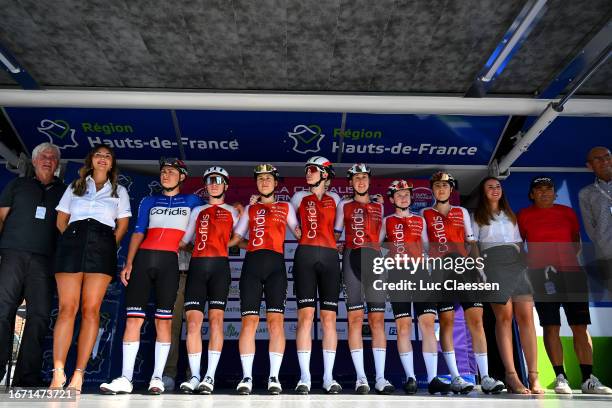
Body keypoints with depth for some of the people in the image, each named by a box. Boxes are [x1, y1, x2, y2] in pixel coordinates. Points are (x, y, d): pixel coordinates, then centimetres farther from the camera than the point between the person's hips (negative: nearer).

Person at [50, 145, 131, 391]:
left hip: (102, 247, -1)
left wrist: (108, 248, 4)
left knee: (90, 310, -8)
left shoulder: (119, 191, 21)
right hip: (72, 242, 1)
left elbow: (122, 226, 14)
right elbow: (61, 220, 18)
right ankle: (58, 374, -11)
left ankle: (79, 375, -8)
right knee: (67, 308, -10)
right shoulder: (74, 187, 23)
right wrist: (74, 241, 7)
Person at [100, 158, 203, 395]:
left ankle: (157, 378, 3)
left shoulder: (191, 201, 14)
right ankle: (126, 378, 0)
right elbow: (138, 233, 11)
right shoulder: (149, 201, 18)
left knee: (163, 320, -2)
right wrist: (128, 264, 2)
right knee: (133, 318, -4)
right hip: (143, 259, 2)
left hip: (169, 262, -2)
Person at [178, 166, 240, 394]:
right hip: (197, 266, 2)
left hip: (219, 266, -2)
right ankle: (195, 376, -1)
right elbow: (184, 239, 17)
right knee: (193, 320, -6)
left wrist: (221, 246, 3)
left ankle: (210, 376, -8)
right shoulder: (197, 211, 22)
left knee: (216, 319, -9)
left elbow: (239, 237, 12)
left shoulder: (232, 211, 16)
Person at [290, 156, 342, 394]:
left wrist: (333, 241, 11)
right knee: (305, 316, -7)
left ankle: (328, 377, 7)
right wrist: (307, 238, 10)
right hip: (305, 256, -1)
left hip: (330, 258, 1)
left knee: (329, 317, 0)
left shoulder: (334, 199, 16)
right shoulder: (300, 198, 13)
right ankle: (304, 377, -3)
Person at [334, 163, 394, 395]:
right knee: (355, 317, -8)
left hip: (375, 259, 2)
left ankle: (380, 378, -1)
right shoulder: (344, 206, 15)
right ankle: (361, 378, -5)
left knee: (377, 319, -3)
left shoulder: (379, 207, 20)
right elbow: (335, 235, 13)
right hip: (352, 259, -2)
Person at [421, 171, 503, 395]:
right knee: (446, 321, -5)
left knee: (476, 319, -5)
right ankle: (455, 378, 0)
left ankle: (485, 376, 0)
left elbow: (471, 242, 17)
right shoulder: (425, 214, 11)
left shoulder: (462, 212, 18)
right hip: (439, 269, -2)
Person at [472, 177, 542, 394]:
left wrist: (524, 261, 10)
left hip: (516, 263, 4)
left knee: (526, 316, -10)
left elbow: (519, 242, 24)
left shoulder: (510, 214, 27)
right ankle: (511, 375, -12)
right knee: (504, 316, -12)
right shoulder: (477, 216, 16)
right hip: (493, 263, -3)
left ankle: (533, 375, -11)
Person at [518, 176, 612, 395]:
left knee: (580, 326, 1)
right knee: (551, 327, -4)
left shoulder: (567, 212, 13)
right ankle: (560, 377, 3)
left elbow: (577, 242, 19)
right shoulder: (524, 215, 6)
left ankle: (588, 379, 7)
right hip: (542, 275, -2)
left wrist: (567, 257, 5)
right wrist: (530, 263, 0)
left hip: (571, 271, 3)